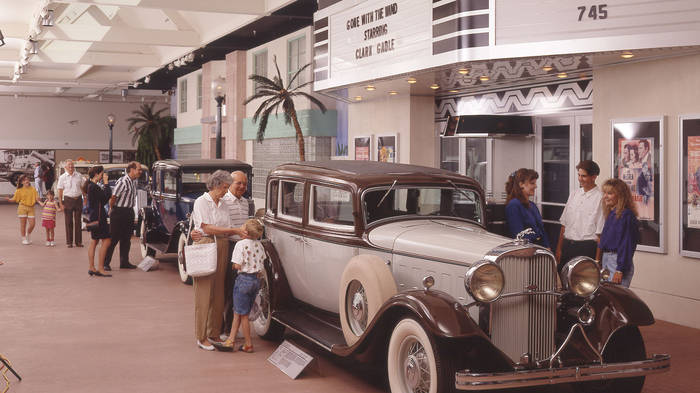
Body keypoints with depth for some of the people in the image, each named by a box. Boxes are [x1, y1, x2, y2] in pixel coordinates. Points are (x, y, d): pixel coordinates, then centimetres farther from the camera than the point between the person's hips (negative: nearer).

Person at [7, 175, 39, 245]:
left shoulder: (33, 189, 6)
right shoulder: (19, 190, 1)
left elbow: (36, 198, 3)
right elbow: (14, 199, 4)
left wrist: (38, 199, -19)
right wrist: (9, 199, -14)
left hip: (31, 208, 2)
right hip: (22, 207, -2)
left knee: (32, 224, -3)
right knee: (23, 224, 2)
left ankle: (28, 234, 28)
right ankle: (24, 239, 15)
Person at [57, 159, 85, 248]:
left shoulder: (79, 176, 7)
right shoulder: (62, 177, 1)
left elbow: (83, 188, 15)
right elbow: (60, 191, -1)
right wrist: (60, 203, -7)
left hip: (78, 199, 2)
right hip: (68, 200, -2)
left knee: (78, 221, 6)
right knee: (69, 222, 1)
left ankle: (78, 241, 13)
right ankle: (69, 242, 8)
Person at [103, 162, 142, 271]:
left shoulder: (132, 182, 10)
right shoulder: (123, 182, -19)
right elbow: (113, 198, -19)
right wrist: (112, 210, -8)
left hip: (129, 212, 9)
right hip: (119, 213, -9)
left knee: (126, 239, 12)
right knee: (113, 238, -4)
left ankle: (124, 262, 20)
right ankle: (105, 263, 2)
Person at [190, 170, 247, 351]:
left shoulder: (223, 204, 15)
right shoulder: (201, 202, -6)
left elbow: (226, 231, 11)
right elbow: (207, 228, -14)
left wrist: (240, 232, -9)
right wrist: (234, 230, -16)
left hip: (222, 248, 6)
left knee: (218, 293, 7)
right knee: (204, 292, -5)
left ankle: (214, 333, 16)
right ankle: (201, 337, 0)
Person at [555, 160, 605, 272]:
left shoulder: (600, 198, -8)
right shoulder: (574, 195, 12)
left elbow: (600, 233, -11)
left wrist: (597, 259, -13)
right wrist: (559, 248, 9)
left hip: (587, 247, -6)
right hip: (567, 246, 6)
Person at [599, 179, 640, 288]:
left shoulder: (626, 215, -13)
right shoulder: (611, 214, 14)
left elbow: (627, 244, -18)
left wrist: (620, 270, -21)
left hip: (619, 261, -9)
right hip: (606, 259, 9)